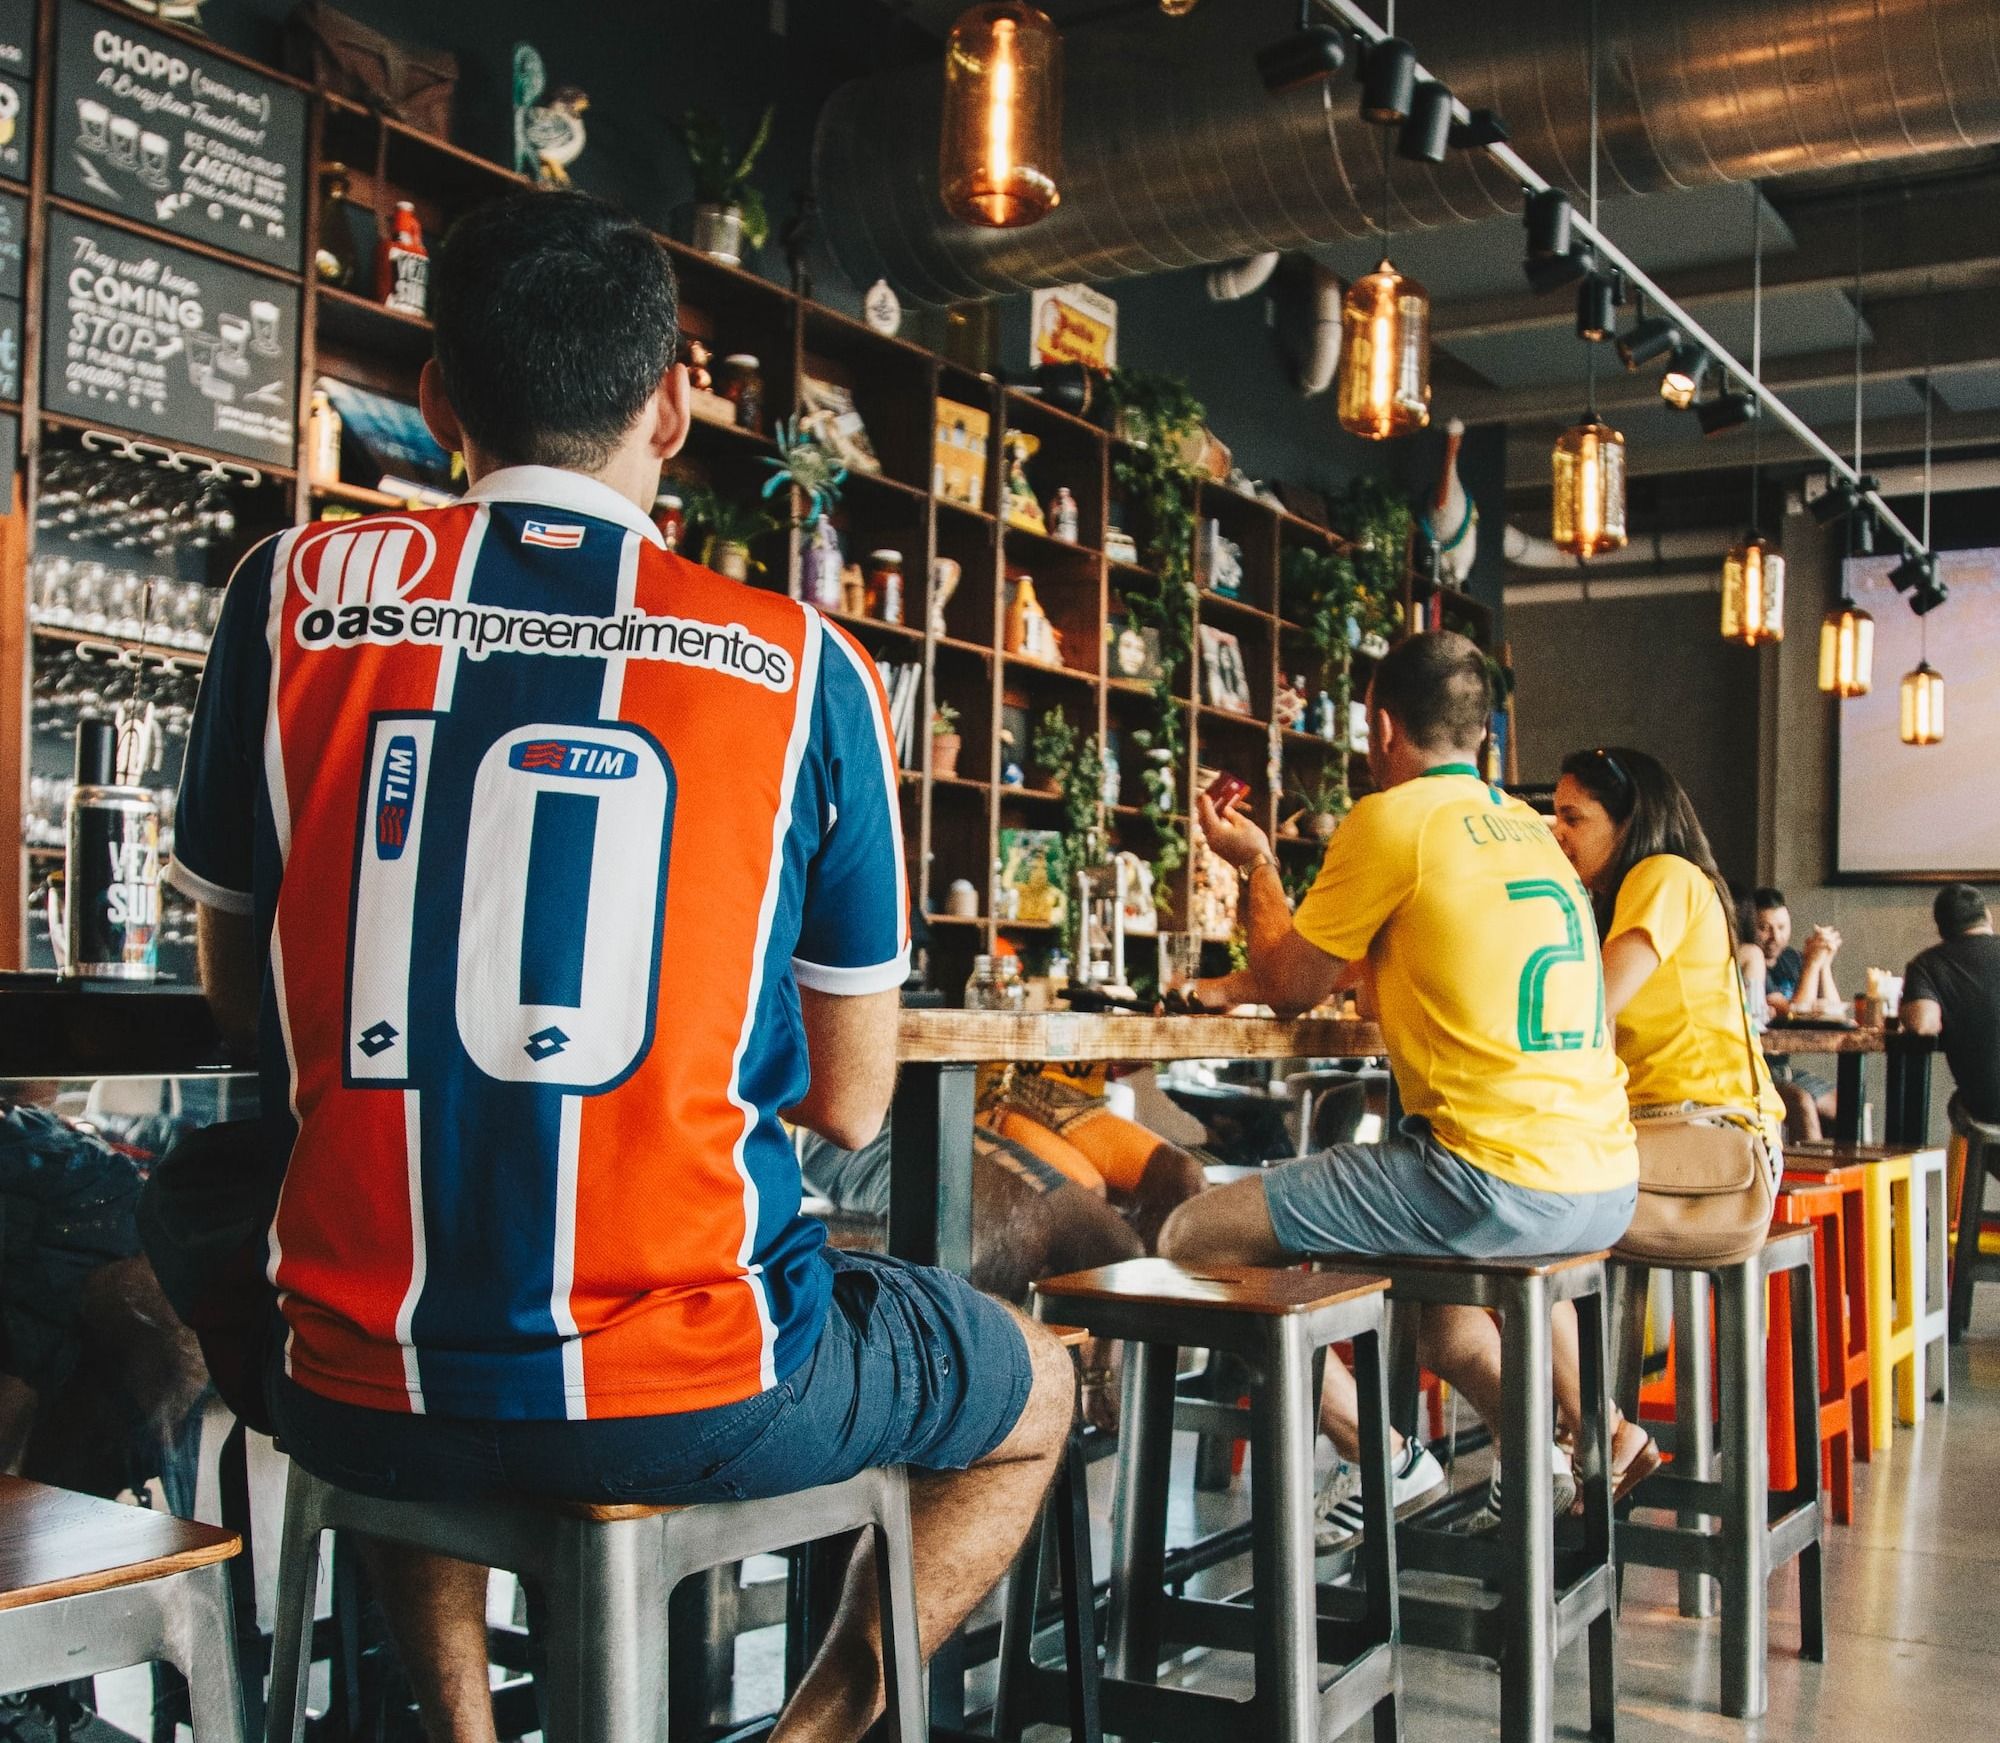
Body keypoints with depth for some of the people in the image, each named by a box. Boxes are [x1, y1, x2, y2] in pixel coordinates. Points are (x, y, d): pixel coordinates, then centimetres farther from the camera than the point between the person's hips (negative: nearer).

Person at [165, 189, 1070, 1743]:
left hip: (363, 1406, 3)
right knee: (1036, 1390, 26)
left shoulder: (294, 593, -1)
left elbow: (240, 995, 11)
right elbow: (849, 1105, 1)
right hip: (691, 1407, -2)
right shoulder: (799, 663, -6)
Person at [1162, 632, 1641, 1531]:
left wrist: (1256, 863, 21)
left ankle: (1392, 1465, 2)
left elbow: (1291, 987, 5)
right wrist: (1248, 985, 33)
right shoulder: (1523, 825, 18)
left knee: (1193, 1239, -4)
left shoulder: (1393, 819, -7)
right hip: (1604, 1187, 9)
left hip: (1500, 1181, -9)